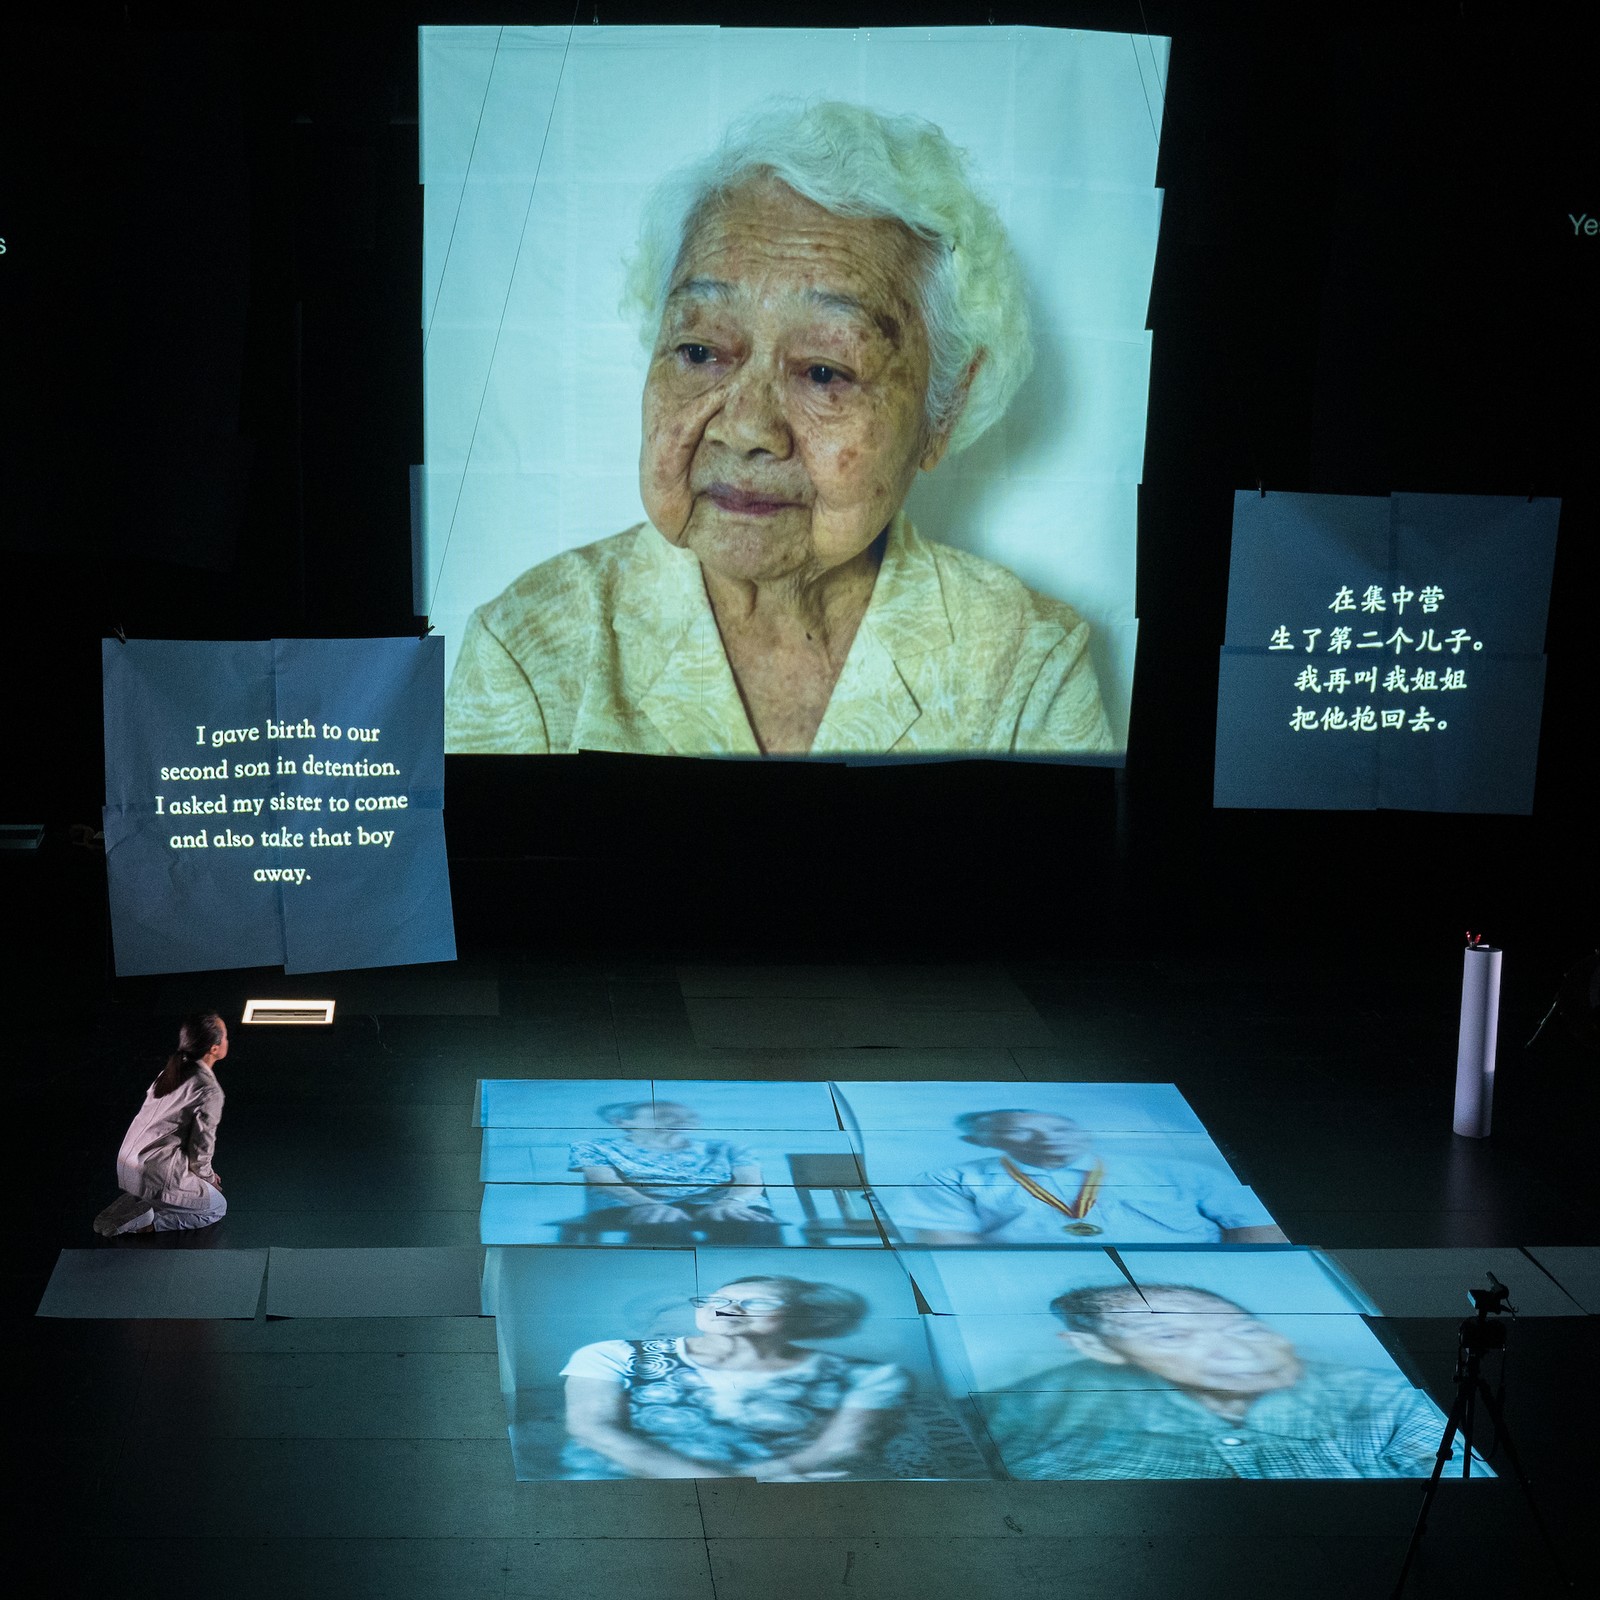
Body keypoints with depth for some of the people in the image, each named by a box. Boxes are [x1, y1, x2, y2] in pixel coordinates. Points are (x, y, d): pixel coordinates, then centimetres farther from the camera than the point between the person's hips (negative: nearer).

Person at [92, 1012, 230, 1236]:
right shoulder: (210, 1092, -18)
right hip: (158, 1173, -8)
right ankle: (142, 1223, -2)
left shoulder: (171, 1072, 8)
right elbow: (201, 1147, -12)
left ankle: (133, 1204, 12)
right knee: (217, 1208, 13)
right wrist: (208, 1177, 10)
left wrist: (203, 1174, 24)